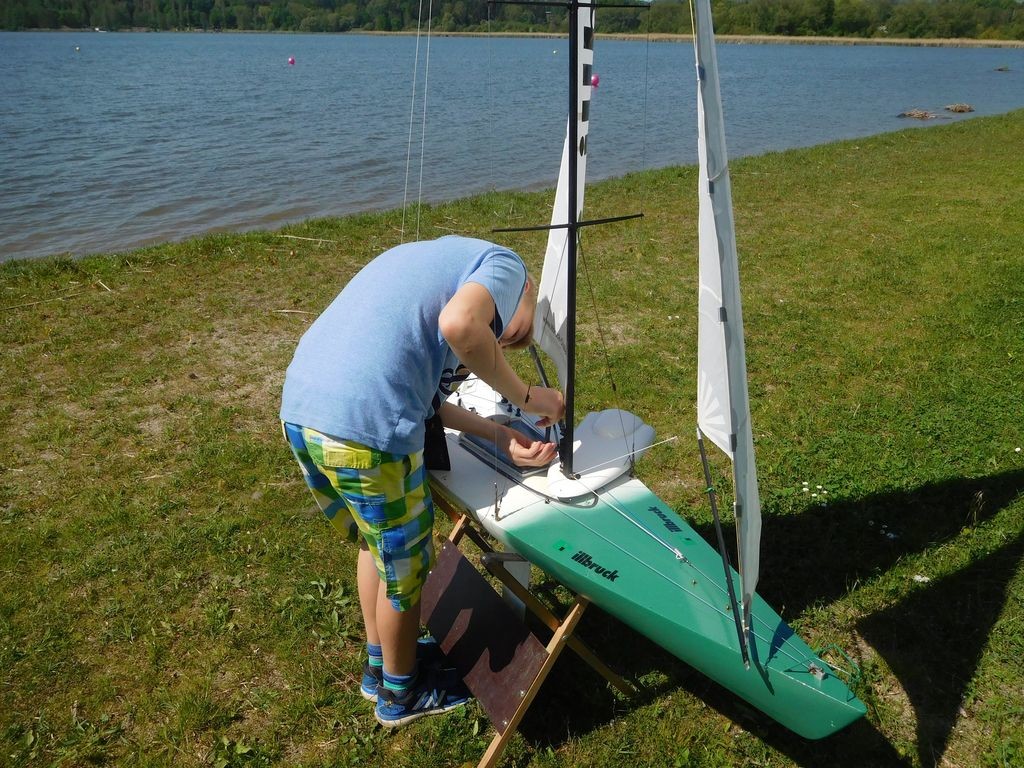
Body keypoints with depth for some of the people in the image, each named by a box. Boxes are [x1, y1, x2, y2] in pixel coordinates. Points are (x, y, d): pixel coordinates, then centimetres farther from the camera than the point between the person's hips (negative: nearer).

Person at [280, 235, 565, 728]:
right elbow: (458, 325, -21)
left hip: (299, 410, 9)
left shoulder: (436, 262, 29)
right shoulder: (505, 265, 4)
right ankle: (400, 694, 41)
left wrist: (503, 438, 13)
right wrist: (525, 395, -5)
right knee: (405, 567, 17)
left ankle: (381, 664, 51)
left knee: (375, 542, 30)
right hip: (365, 431, -9)